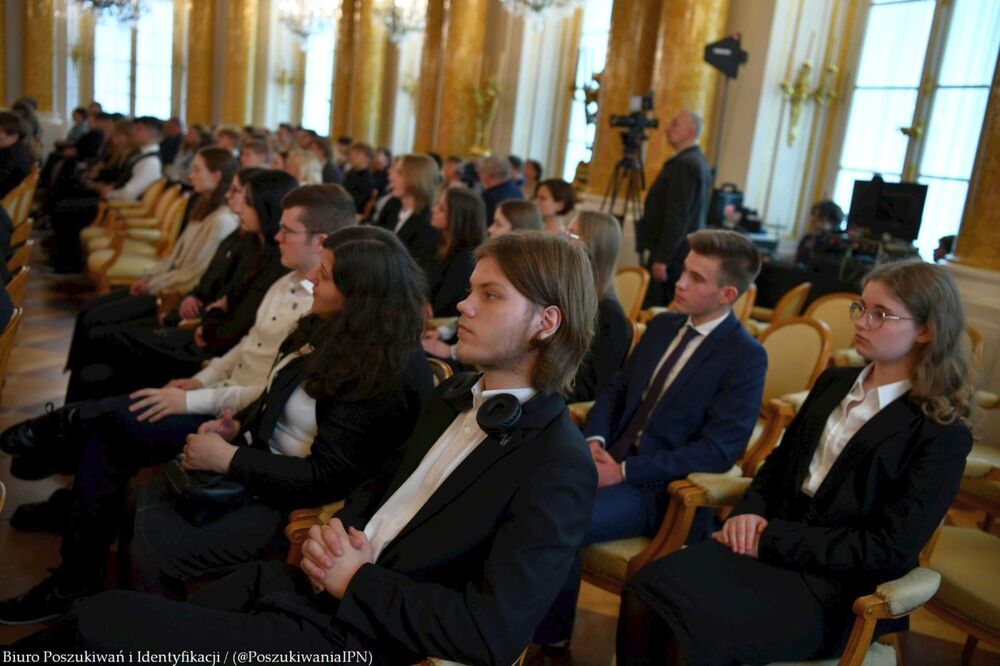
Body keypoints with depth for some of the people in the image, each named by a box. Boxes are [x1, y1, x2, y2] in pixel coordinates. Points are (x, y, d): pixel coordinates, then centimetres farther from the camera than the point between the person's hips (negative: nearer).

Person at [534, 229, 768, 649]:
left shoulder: (745, 357, -10)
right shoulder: (662, 325, 12)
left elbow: (718, 450, -15)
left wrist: (625, 472, -18)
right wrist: (594, 438, -4)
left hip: (659, 486, -6)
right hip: (610, 458, 7)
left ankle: (553, 635, 0)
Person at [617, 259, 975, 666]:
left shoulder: (943, 435, -8)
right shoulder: (834, 383, 13)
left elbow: (890, 551, -13)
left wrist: (772, 540, -17)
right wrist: (751, 513, -3)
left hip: (838, 587, -5)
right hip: (770, 540, 6)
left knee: (691, 632, -29)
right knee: (645, 595, -22)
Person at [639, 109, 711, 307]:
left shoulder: (684, 163, -15)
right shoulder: (699, 162, 16)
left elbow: (677, 216, -21)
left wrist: (661, 258, -21)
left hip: (673, 254, -10)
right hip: (687, 251, 10)